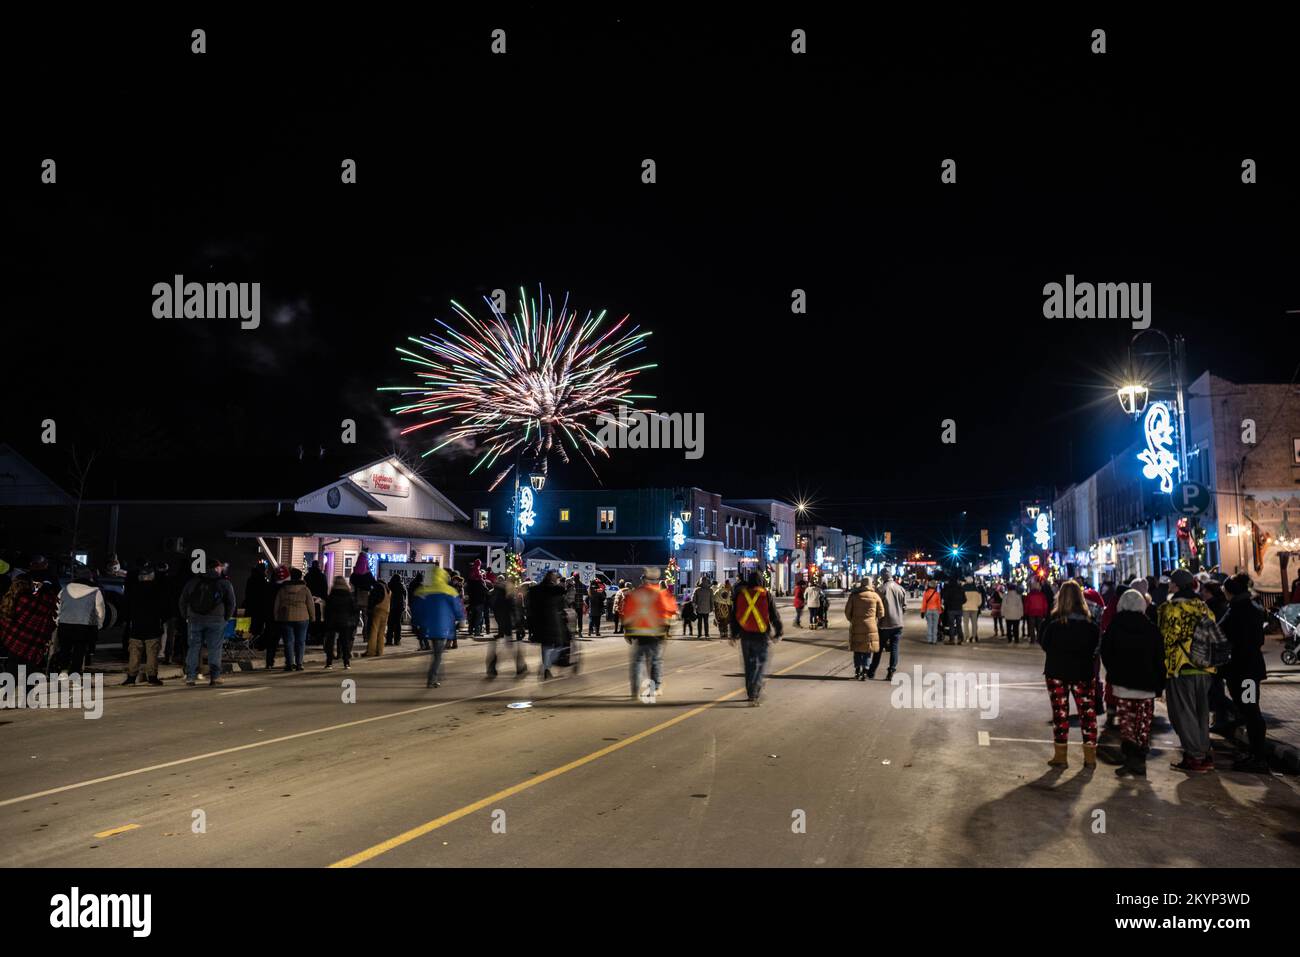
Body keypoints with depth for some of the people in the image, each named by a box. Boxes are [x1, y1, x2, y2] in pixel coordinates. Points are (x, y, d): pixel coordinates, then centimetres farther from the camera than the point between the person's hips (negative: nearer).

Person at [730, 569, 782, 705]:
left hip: (745, 635, 3)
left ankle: (752, 693, 25)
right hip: (761, 636, -3)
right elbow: (775, 615, -1)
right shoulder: (766, 595, -6)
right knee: (761, 664, 4)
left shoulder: (740, 594, 2)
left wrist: (734, 635, 16)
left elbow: (734, 616, 7)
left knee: (749, 665, 17)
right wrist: (778, 633, 11)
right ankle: (754, 695, -13)